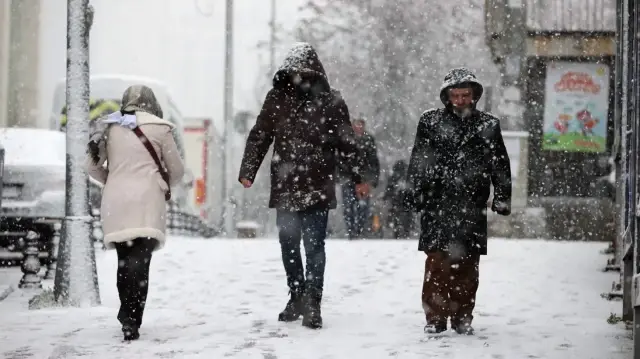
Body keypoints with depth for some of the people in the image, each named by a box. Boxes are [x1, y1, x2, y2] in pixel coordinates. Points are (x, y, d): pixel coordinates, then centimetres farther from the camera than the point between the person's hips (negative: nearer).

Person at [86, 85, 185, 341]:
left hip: (115, 204, 4)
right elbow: (177, 170, 7)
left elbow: (93, 166, 14)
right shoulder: (158, 129, 1)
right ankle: (131, 320, -22)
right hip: (146, 203, -4)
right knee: (139, 261, -10)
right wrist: (166, 184, 28)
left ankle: (127, 317, 18)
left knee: (124, 261, 14)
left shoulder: (109, 129, 10)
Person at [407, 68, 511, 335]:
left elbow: (501, 166, 14)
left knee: (468, 264, 4)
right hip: (438, 205, -2)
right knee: (438, 263, -7)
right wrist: (420, 193, -4)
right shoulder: (431, 122, 7)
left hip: (473, 207, 2)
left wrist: (502, 198, 9)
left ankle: (462, 316, 12)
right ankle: (435, 316, -1)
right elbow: (418, 163, 4)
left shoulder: (488, 126, 12)